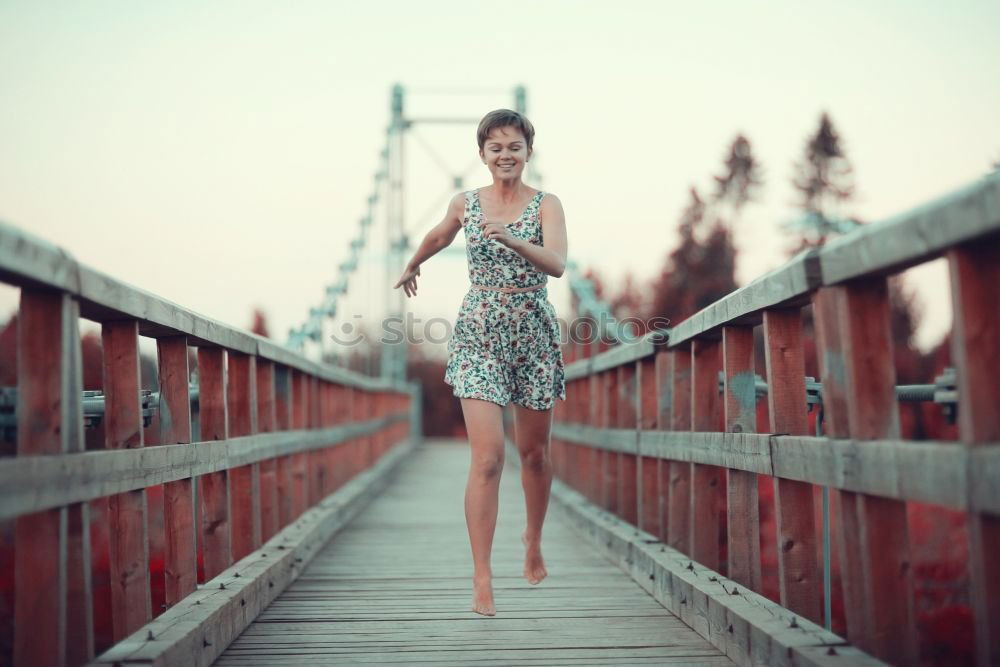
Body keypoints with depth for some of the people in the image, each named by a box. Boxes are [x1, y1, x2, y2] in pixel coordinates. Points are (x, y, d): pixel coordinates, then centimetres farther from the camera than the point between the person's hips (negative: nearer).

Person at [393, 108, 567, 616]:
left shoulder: (546, 204, -2)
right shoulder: (465, 204, 3)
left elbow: (558, 265, -18)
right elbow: (437, 238, 25)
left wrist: (509, 239, -33)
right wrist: (412, 267, 39)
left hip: (534, 335, 1)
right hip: (478, 335, 0)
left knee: (534, 452, 14)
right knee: (487, 458, -12)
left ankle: (533, 540, 41)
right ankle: (482, 580, -10)